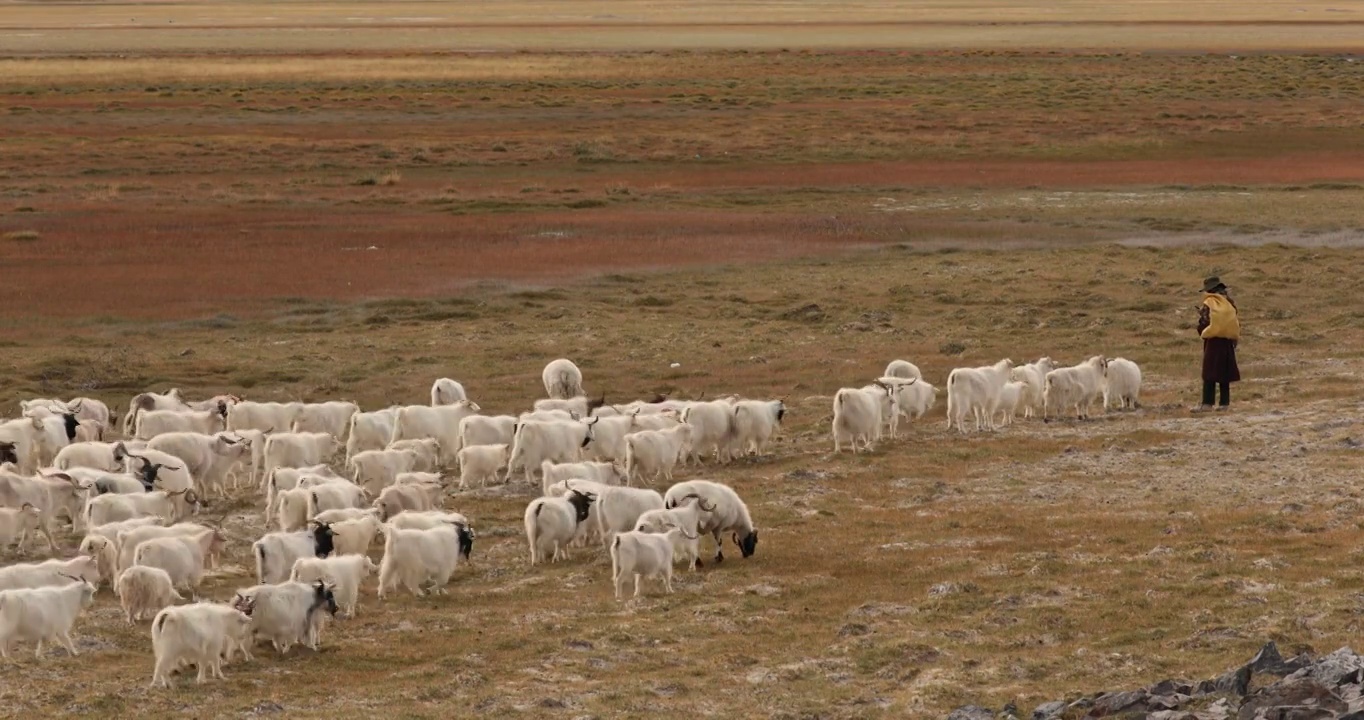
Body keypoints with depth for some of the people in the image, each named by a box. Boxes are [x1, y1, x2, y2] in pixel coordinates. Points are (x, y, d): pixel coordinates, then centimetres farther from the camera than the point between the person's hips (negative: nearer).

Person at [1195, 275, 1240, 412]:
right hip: (1228, 341, 6)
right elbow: (1236, 323, 9)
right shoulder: (1229, 303, 8)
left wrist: (1202, 332, 4)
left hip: (1213, 341, -6)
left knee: (1210, 374, -7)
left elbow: (1203, 323, -14)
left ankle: (1207, 403, -13)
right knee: (1224, 374, 11)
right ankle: (1224, 402, 10)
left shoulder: (1208, 304, -10)